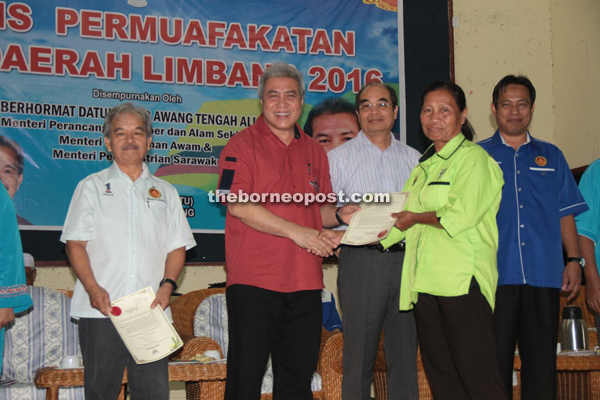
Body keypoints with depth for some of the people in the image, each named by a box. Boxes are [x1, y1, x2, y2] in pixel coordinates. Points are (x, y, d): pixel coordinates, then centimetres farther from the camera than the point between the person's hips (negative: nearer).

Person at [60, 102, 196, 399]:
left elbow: (177, 247, 13)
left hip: (151, 310, 2)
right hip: (101, 309, -1)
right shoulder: (91, 187, 11)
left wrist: (167, 284, -6)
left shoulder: (165, 192, 18)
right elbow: (75, 243, 3)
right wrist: (93, 288, -12)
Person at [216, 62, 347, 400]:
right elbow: (237, 205, -12)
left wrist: (340, 214, -2)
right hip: (253, 281, -5)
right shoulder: (242, 145, -1)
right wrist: (296, 232, -15)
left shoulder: (314, 151, 16)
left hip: (305, 283, 5)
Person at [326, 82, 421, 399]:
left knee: (405, 353, 4)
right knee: (359, 353, -3)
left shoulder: (413, 158, 17)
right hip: (362, 258, -3)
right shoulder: (338, 157, 8)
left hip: (407, 259, 3)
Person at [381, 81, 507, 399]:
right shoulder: (425, 166, 22)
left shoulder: (472, 157, -2)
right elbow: (403, 218, 18)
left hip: (463, 280, -8)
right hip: (425, 283, 8)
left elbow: (462, 215, -14)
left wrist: (417, 217, -3)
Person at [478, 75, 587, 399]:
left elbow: (565, 214, 14)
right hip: (494, 275, -2)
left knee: (541, 362, 4)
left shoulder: (551, 156, 15)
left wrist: (574, 260, 3)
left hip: (544, 275, 2)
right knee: (494, 363, 0)